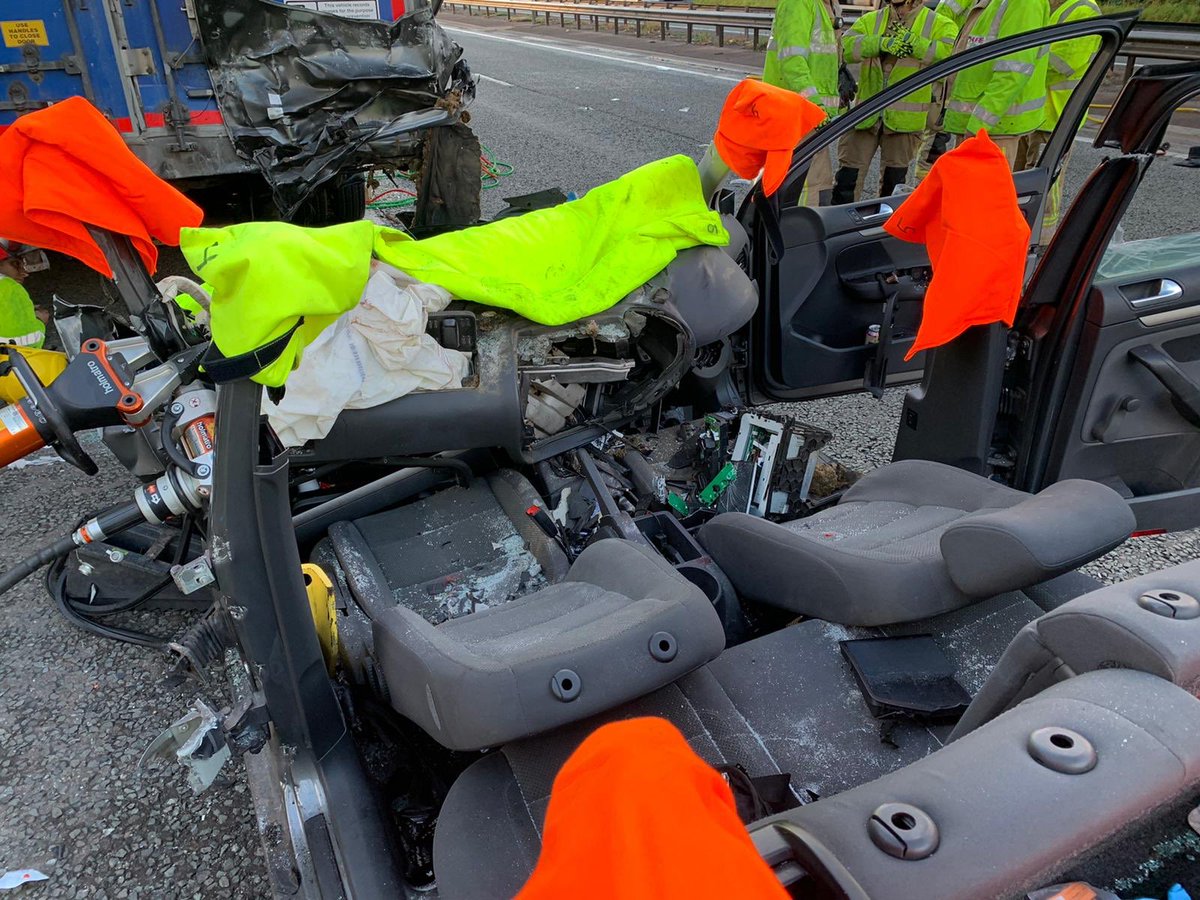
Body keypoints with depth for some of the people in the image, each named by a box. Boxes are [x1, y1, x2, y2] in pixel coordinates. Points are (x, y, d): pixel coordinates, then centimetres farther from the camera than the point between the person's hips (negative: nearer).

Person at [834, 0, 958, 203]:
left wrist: (913, 42, -20)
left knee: (894, 182, 9)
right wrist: (882, 42, -25)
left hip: (904, 118, -1)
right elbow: (847, 46, -10)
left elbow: (952, 52, -15)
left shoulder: (939, 25, 4)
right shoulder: (870, 20, 10)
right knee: (847, 178, -1)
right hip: (865, 114, 1)